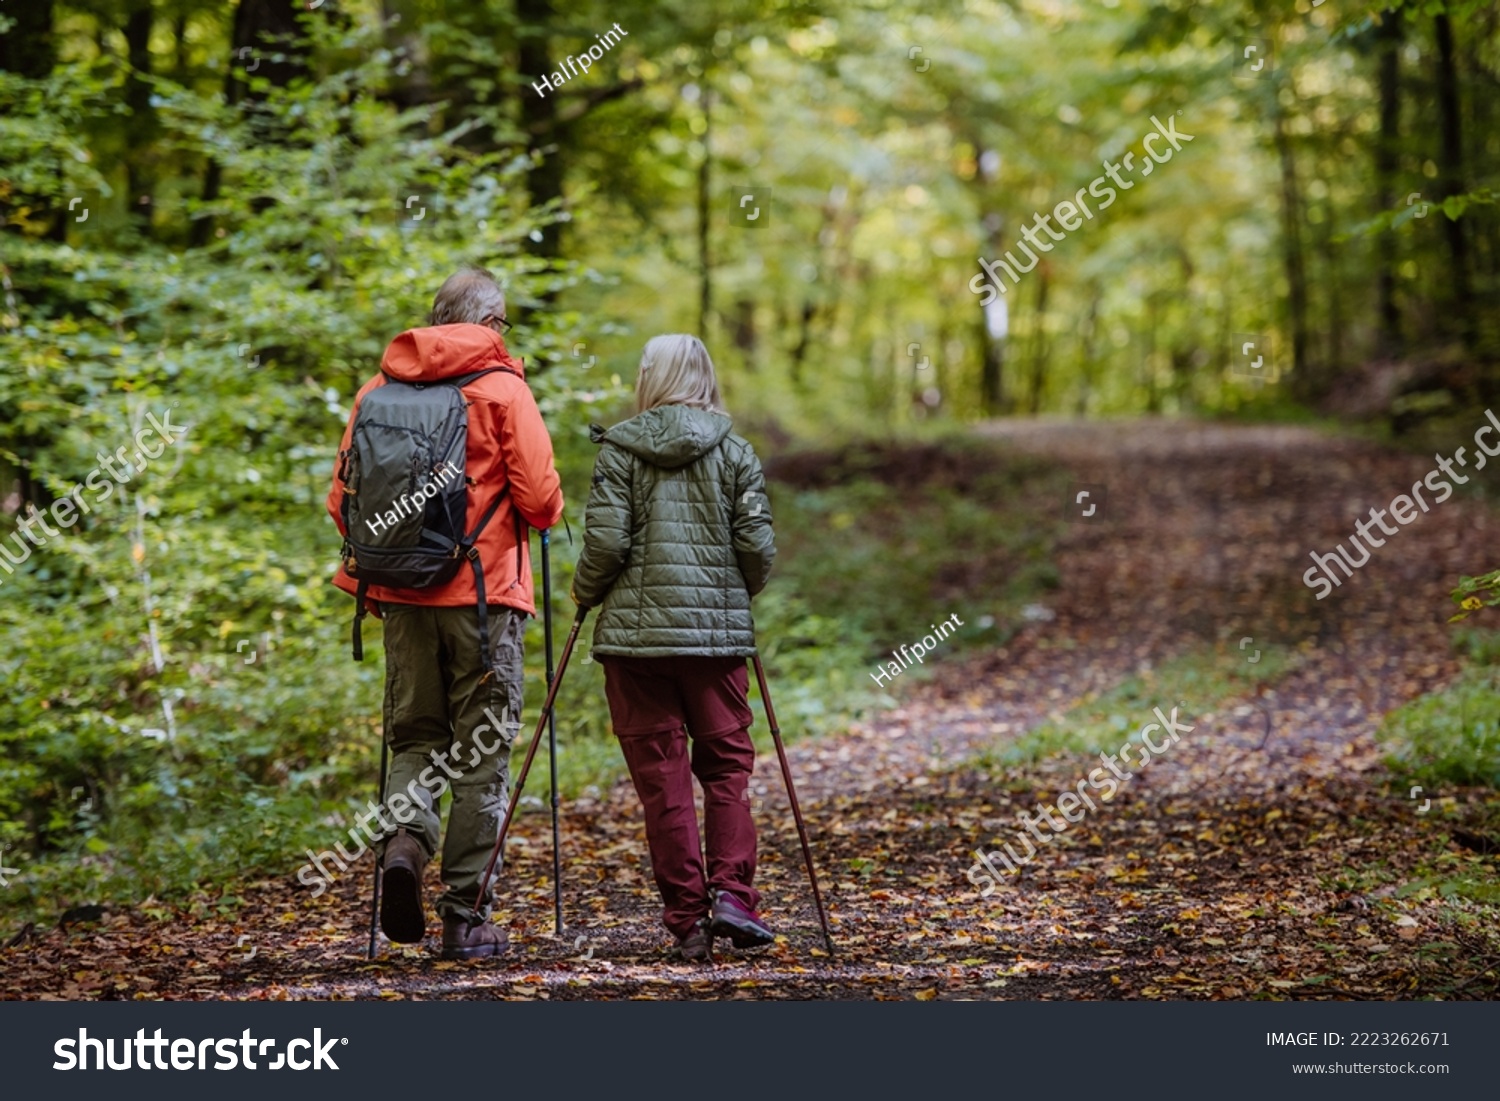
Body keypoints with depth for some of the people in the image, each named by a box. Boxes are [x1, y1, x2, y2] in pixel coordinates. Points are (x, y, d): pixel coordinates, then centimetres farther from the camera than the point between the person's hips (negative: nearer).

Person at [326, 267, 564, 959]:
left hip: (404, 591, 3)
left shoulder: (378, 389, 7)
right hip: (485, 591, -3)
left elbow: (343, 500, 8)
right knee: (483, 752, 3)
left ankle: (404, 840, -14)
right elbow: (540, 499, -10)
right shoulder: (502, 388, -5)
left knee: (415, 734, 15)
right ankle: (466, 919, 3)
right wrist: (548, 508, 12)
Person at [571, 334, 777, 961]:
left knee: (661, 777, 3)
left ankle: (687, 919, 3)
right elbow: (758, 546, 1)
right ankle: (731, 892, -8)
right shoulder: (735, 454, 4)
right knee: (727, 767, 10)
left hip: (635, 631, -1)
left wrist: (585, 594, 10)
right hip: (718, 631, 1)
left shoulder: (620, 450, -1)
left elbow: (605, 539, -8)